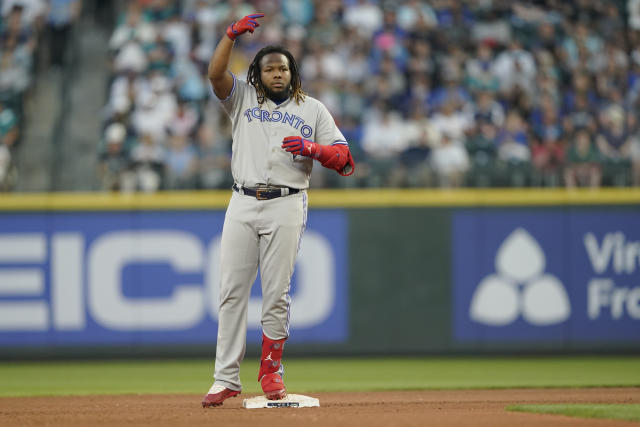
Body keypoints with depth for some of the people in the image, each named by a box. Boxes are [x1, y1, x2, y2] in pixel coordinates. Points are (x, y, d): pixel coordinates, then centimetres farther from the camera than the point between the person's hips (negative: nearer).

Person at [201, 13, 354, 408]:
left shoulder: (313, 110, 12)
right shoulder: (243, 99, 14)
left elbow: (345, 159, 5)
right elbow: (216, 73, -5)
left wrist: (312, 148, -13)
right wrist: (233, 34, -17)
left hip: (286, 206, -1)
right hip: (243, 204, 1)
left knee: (276, 293, -3)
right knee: (232, 291, -3)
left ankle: (272, 370, 12)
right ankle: (226, 379, -3)